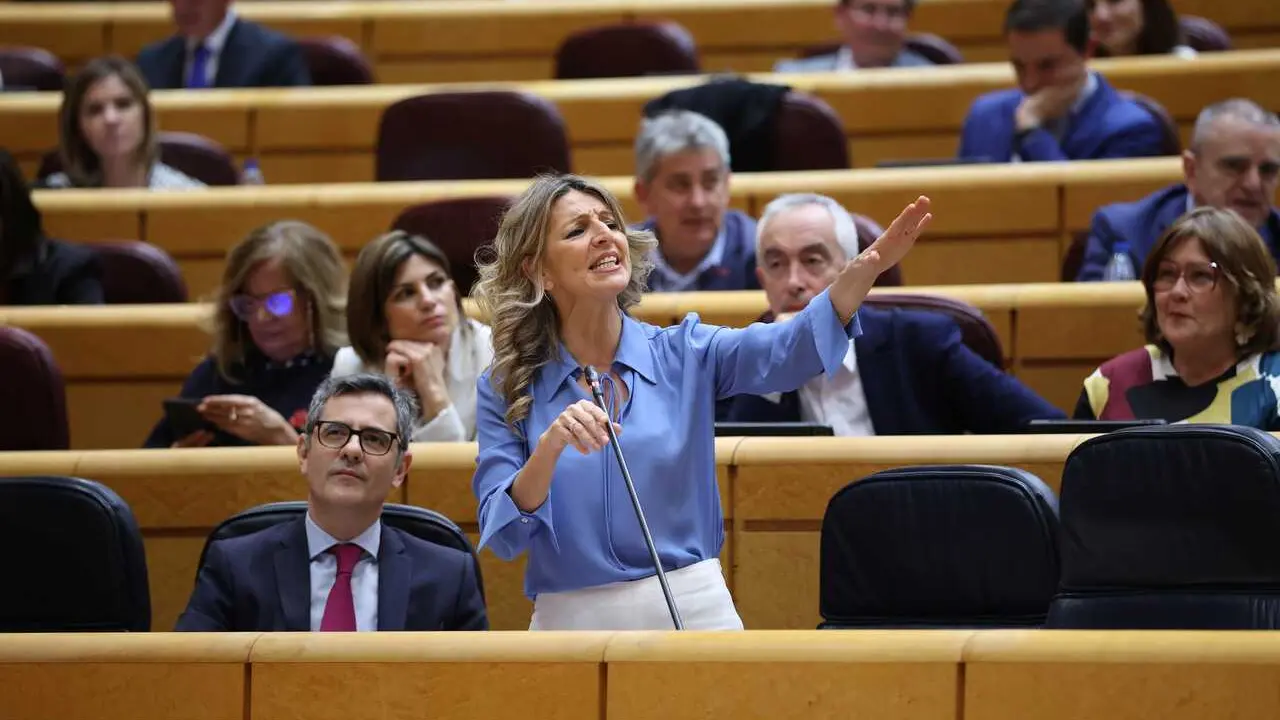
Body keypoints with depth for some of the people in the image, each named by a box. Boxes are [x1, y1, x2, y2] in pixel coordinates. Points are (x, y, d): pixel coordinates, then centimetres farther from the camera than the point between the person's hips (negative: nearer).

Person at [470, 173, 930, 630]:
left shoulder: (684, 353, 2)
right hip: (571, 621, -1)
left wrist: (864, 270, -34)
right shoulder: (506, 390, 0)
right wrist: (548, 450, -27)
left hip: (693, 611, 1)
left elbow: (787, 350, -17)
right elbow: (503, 537, -10)